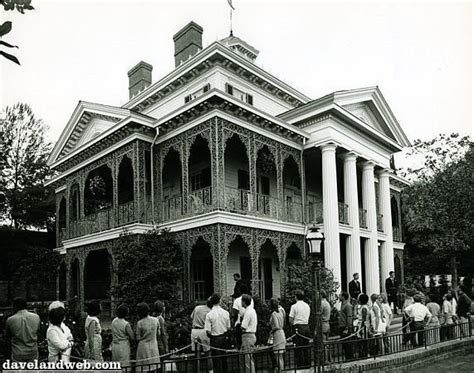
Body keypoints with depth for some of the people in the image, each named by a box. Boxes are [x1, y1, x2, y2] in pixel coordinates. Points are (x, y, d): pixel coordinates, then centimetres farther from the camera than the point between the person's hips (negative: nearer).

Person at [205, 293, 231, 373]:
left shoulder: (209, 315, -16)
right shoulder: (226, 313, -5)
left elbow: (208, 331, -15)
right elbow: (228, 328, 2)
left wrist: (210, 335, 5)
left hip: (215, 339, -4)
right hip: (224, 338, 4)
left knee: (217, 359, 7)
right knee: (224, 358, 20)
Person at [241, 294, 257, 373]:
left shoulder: (248, 312, -18)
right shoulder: (252, 310, 13)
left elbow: (243, 327, -18)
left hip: (248, 336, -10)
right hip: (252, 335, 10)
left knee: (248, 360, -4)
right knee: (250, 359, 17)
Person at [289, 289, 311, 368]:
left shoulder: (294, 306, -9)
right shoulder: (307, 306, 9)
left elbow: (291, 319, -9)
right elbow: (307, 318, 12)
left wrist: (293, 325, 9)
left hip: (298, 327, -6)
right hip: (306, 326, 6)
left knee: (299, 347, 1)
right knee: (306, 346, 13)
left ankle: (300, 364, 4)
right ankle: (307, 363, 18)